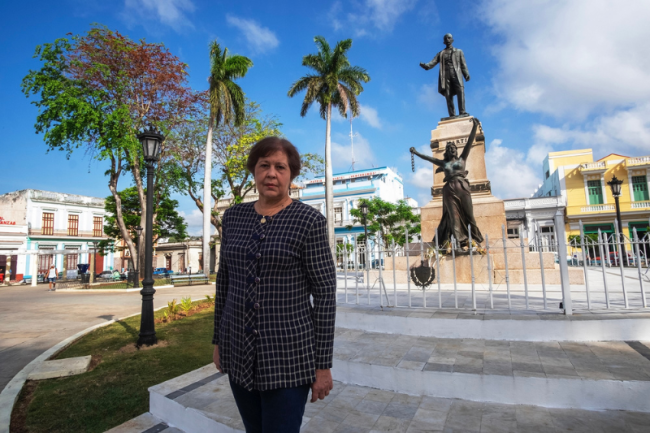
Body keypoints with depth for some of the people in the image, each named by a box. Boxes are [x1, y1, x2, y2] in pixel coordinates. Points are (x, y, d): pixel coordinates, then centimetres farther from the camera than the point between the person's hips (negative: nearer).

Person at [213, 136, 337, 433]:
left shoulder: (309, 220, -12)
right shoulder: (233, 217, 2)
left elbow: (325, 293, -11)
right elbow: (224, 281, 9)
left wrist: (323, 364, -10)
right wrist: (218, 341, 12)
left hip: (288, 353, -4)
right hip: (238, 351, 5)